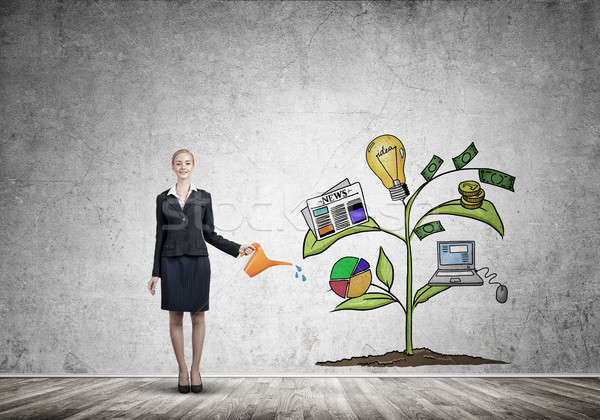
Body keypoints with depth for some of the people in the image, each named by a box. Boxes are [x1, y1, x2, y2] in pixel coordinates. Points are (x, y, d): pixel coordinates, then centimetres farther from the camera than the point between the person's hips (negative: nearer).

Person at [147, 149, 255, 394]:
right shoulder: (163, 199, 7)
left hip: (198, 260, 0)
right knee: (175, 318, 3)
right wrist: (156, 272, 4)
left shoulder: (204, 197, 7)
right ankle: (182, 370, 14)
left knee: (197, 317, 3)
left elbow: (210, 234, 9)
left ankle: (196, 370, 13)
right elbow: (160, 235, 7)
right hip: (172, 261, 0)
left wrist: (237, 249, 0)